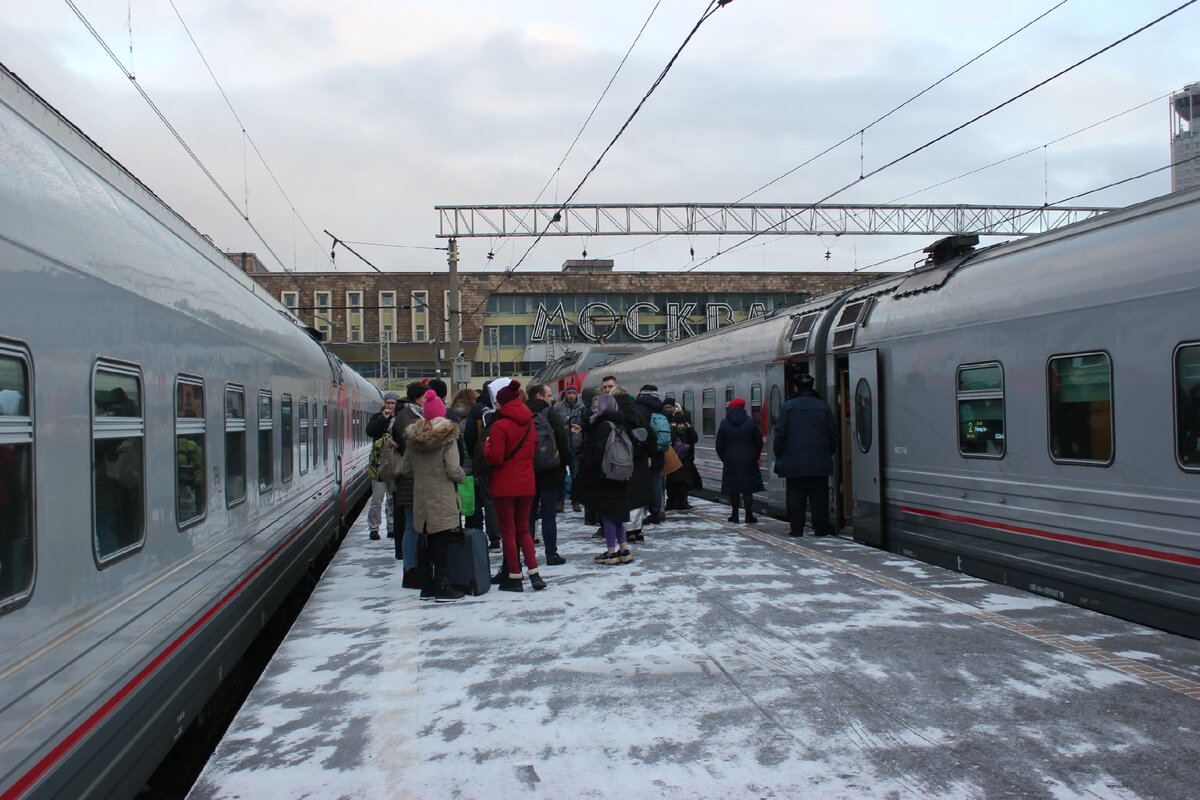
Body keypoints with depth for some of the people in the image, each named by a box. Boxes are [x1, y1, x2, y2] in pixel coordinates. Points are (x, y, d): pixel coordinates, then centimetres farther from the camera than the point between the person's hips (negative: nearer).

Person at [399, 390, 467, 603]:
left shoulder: (413, 437, 4)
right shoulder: (447, 436, -11)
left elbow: (405, 469, 8)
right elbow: (453, 470, -16)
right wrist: (463, 476, 4)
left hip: (420, 498, 5)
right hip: (442, 498, -5)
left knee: (424, 543, 12)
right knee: (441, 544, -1)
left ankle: (427, 586, 19)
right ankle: (443, 588, 1)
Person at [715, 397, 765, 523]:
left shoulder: (724, 423, -2)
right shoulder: (751, 422, -3)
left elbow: (719, 445, 0)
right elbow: (759, 442, 0)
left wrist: (724, 458, 11)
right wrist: (755, 457, 12)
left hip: (731, 461, 0)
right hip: (748, 461, 0)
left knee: (733, 489, 7)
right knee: (748, 489, 3)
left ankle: (735, 515, 10)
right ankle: (749, 515, 2)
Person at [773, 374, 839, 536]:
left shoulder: (787, 407, -4)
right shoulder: (823, 407, 2)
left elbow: (780, 433, -4)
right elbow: (833, 433, 5)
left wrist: (778, 455, 5)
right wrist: (830, 452, 17)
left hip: (794, 461, -1)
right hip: (819, 461, 1)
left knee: (796, 496, 3)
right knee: (819, 495, 7)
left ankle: (796, 528, 4)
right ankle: (821, 527, 9)